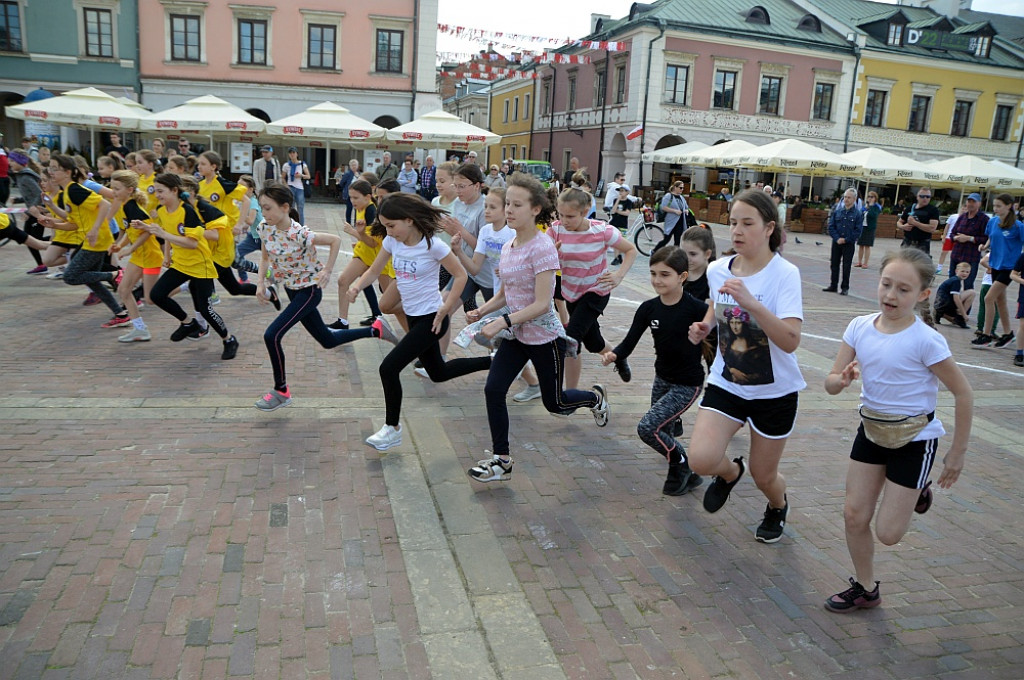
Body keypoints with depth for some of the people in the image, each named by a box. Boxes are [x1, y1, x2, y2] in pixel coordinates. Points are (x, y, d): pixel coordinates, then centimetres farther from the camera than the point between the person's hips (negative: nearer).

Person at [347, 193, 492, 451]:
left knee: (389, 368, -12)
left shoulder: (432, 245, -20)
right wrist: (357, 286, -15)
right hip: (413, 317, 8)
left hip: (431, 319, -8)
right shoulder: (392, 241, -1)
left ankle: (392, 428, 7)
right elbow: (375, 270, 6)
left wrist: (444, 310, -17)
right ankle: (495, 362, 37)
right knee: (438, 373, 21)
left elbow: (460, 275, -14)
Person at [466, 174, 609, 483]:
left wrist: (502, 322, -32)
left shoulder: (542, 248, -22)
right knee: (493, 390, -7)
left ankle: (595, 397, 43)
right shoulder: (508, 247, 2)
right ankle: (501, 460, 6)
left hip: (545, 337, -6)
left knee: (554, 403, 11)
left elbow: (542, 304, -26)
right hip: (516, 335, 7)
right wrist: (481, 311, -7)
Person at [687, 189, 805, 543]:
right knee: (700, 459, -17)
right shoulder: (717, 269, -6)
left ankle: (778, 507, 52)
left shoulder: (784, 273, -20)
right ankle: (730, 472, 22)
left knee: (763, 476, 13)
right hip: (726, 384, 3)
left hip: (774, 391, -3)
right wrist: (705, 326, -3)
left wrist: (752, 302, -42)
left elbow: (790, 341, -31)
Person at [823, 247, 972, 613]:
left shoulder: (926, 341, -22)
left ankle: (916, 492, 32)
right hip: (872, 429, 4)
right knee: (854, 516, 6)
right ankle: (865, 590, 28)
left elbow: (963, 394, -12)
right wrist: (842, 379, -29)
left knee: (887, 533, 0)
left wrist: (957, 453, -6)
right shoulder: (860, 327, -8)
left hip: (915, 438, -4)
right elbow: (830, 383, -5)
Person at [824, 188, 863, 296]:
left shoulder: (858, 213, -6)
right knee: (834, 264, 9)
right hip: (836, 242, 3)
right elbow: (831, 226, 1)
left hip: (849, 244, -3)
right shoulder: (837, 210, 2)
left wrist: (846, 239, -14)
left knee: (846, 266, 2)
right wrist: (837, 238, -11)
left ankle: (845, 288, 9)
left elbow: (858, 230, -8)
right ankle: (833, 285, 20)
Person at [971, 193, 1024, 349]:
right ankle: (1007, 333, 27)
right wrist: (985, 246, -3)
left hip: (1008, 267, -6)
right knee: (1000, 300, 14)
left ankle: (986, 336, -5)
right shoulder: (992, 222, 3)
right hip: (995, 264, 6)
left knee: (989, 298, -12)